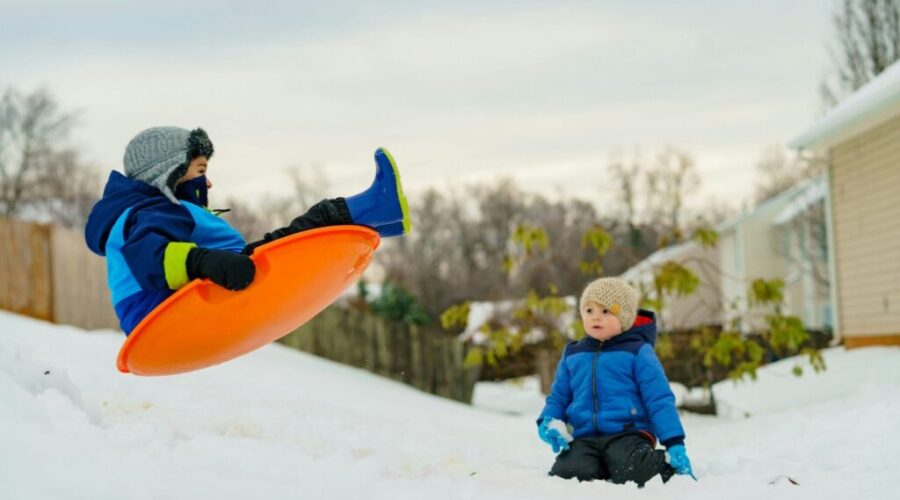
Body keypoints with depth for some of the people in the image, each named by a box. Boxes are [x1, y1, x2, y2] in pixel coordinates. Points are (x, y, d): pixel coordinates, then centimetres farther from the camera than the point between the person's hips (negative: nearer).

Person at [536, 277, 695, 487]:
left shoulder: (637, 352, 2)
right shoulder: (572, 355, 16)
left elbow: (659, 400, 0)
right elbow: (558, 397, 25)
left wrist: (675, 445, -8)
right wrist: (548, 422, 2)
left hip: (628, 434, -3)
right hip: (584, 439, 3)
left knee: (632, 469, -35)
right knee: (569, 473, -28)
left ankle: (663, 466, -1)